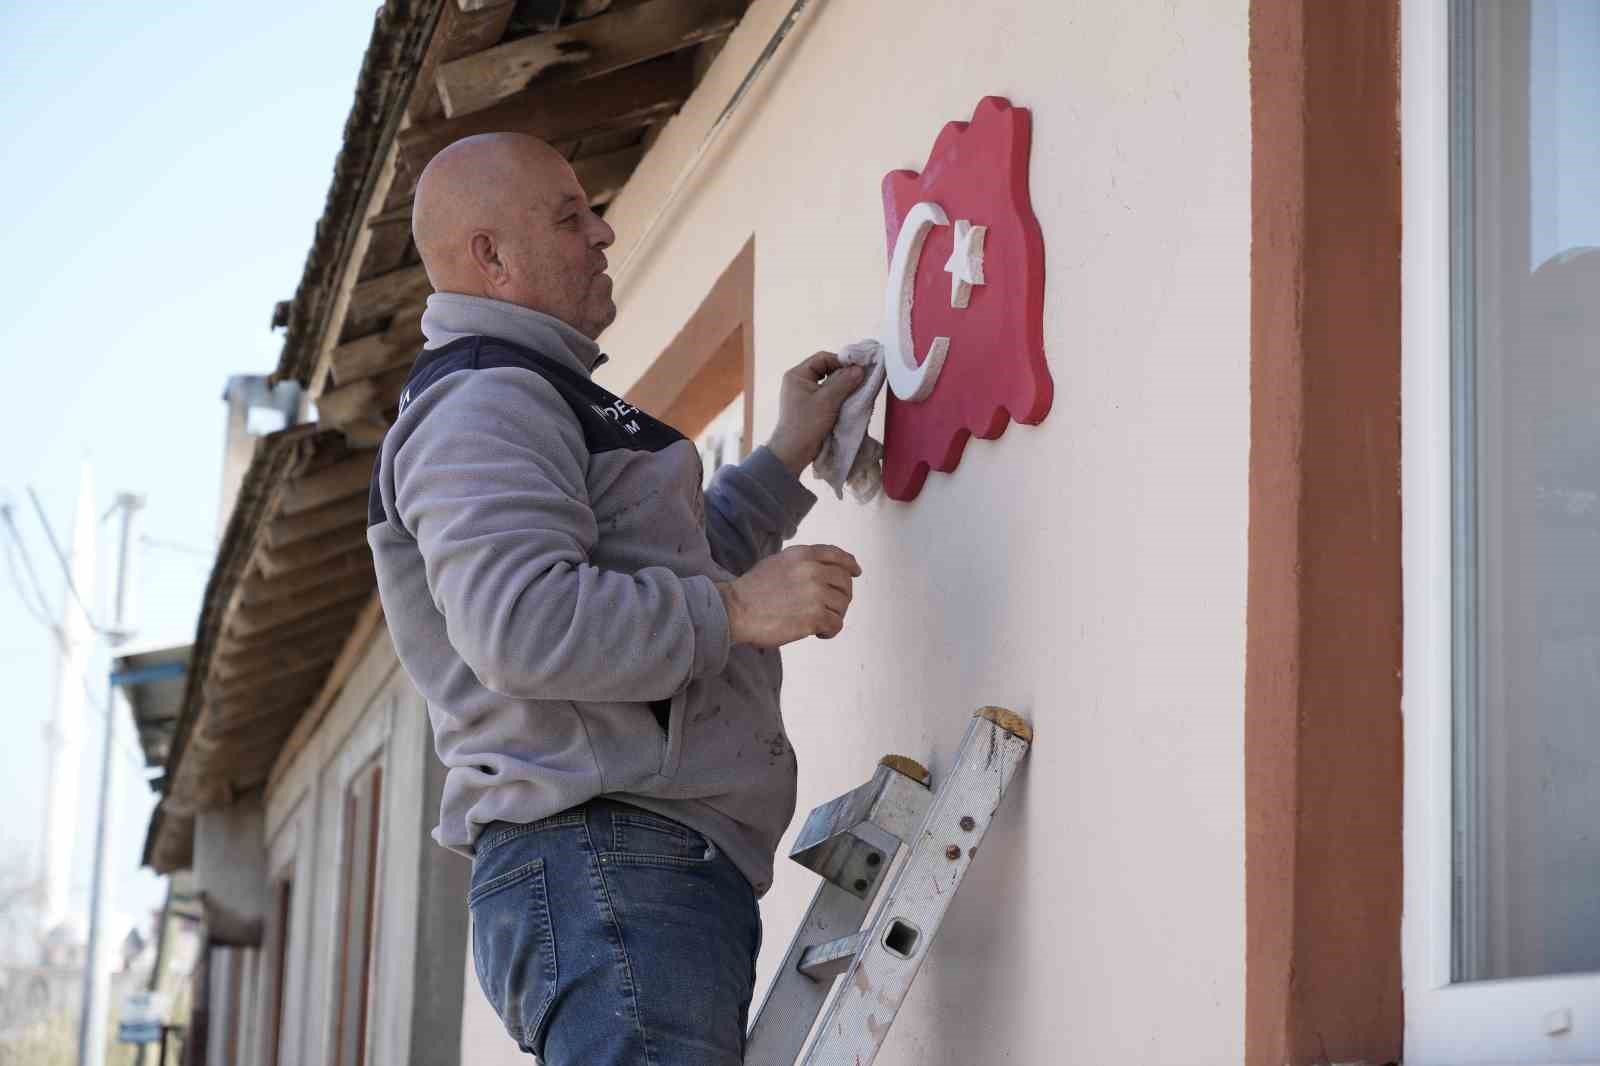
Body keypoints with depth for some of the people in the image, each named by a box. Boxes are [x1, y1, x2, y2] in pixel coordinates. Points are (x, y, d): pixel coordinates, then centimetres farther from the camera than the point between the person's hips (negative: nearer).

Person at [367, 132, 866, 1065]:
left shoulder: (533, 399, 30)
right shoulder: (483, 401, -7)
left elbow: (664, 570, 38)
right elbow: (519, 624, -22)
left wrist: (786, 460, 33)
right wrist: (737, 609, -16)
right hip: (605, 858, -11)